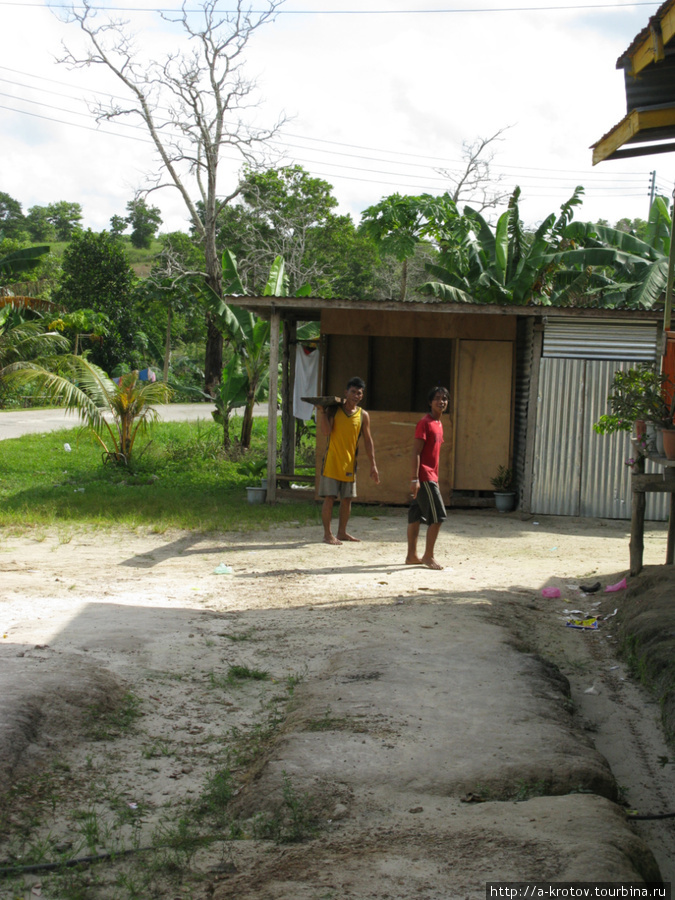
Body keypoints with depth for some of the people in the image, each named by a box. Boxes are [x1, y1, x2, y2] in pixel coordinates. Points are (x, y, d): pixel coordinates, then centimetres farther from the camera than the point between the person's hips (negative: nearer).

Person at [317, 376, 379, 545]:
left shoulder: (363, 415, 3)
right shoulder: (333, 409, -3)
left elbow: (368, 440, 5)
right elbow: (326, 431, -15)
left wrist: (373, 465, 2)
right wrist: (321, 411, -21)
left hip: (349, 464, 3)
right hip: (332, 461, -3)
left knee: (347, 499, 9)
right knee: (329, 498, -5)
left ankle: (342, 532, 22)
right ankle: (327, 534, 1)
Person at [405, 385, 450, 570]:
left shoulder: (438, 423, 16)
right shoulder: (425, 423, -12)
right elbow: (416, 452, -17)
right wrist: (415, 478, -22)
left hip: (430, 477, 9)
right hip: (424, 477, -9)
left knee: (416, 516, 10)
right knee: (438, 516, -9)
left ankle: (412, 556, 14)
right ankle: (428, 556, -3)